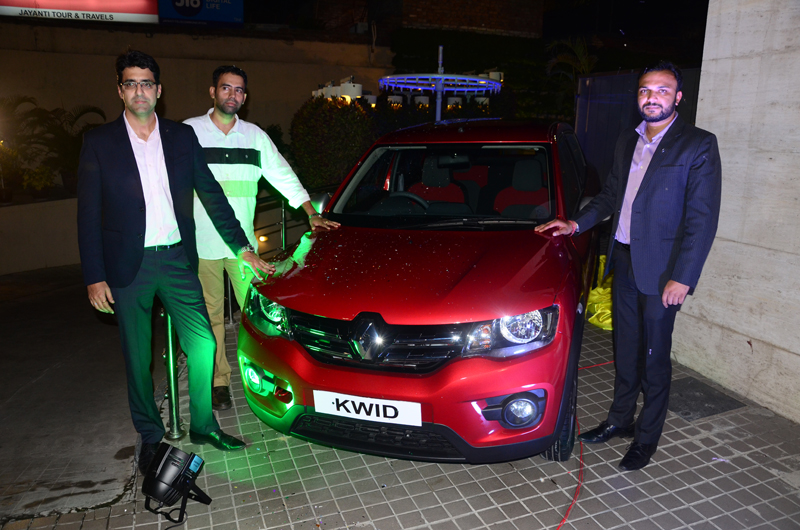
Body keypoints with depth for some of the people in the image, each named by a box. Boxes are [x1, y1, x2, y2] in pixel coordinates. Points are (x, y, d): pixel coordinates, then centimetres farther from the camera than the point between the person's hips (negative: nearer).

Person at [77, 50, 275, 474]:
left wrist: (242, 248, 4)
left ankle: (204, 425, 22)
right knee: (138, 358, 9)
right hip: (129, 266, -1)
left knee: (202, 344, 1)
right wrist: (94, 277, -6)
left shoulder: (182, 136, 6)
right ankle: (150, 436, 28)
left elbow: (211, 194, 8)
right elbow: (88, 214, -1)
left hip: (177, 260, 2)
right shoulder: (99, 141, 0)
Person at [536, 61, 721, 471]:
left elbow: (703, 218, -13)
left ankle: (646, 437, 24)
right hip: (623, 259, 6)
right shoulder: (628, 141, 11)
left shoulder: (698, 145, -8)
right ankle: (620, 419, 33)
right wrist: (576, 224, 8)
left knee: (654, 356, 7)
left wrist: (682, 277, -18)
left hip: (660, 268, -6)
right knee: (625, 349, 17)